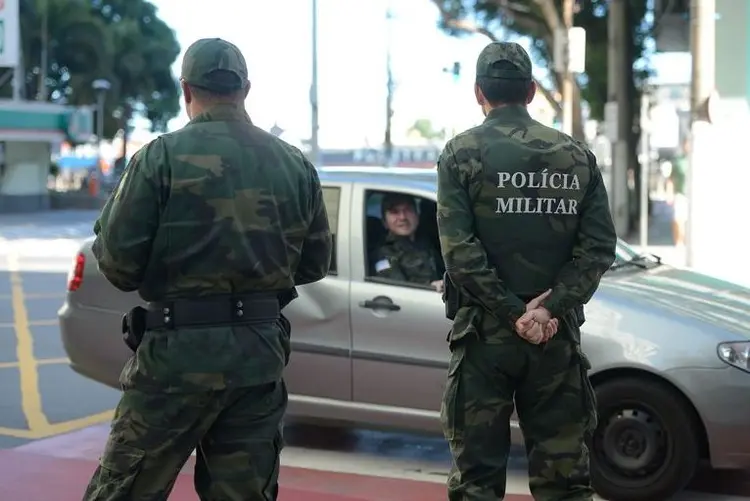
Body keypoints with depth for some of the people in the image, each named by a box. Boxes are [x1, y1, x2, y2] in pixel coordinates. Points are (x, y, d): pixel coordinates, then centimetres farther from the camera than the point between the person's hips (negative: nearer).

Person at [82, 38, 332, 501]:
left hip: (179, 350, -4)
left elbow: (117, 258, -10)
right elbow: (315, 263, 11)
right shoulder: (296, 164, 5)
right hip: (262, 353, 4)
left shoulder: (162, 156, -8)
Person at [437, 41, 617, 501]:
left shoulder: (461, 154, -2)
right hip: (558, 336, 3)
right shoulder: (577, 155, 7)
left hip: (484, 333, -2)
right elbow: (600, 245, -3)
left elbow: (459, 249, -13)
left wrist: (512, 313, -12)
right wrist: (550, 307, -10)